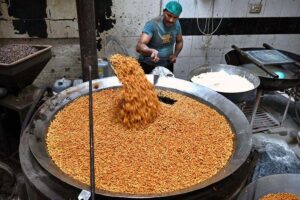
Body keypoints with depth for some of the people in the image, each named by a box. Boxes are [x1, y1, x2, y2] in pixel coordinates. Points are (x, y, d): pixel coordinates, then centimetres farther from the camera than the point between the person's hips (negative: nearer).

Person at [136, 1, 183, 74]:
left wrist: (175, 54, -6)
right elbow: (139, 46, -34)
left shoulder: (177, 24, -6)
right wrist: (151, 51, -54)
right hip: (148, 65, -5)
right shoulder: (152, 24, -23)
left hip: (167, 65, 5)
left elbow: (179, 42, 12)